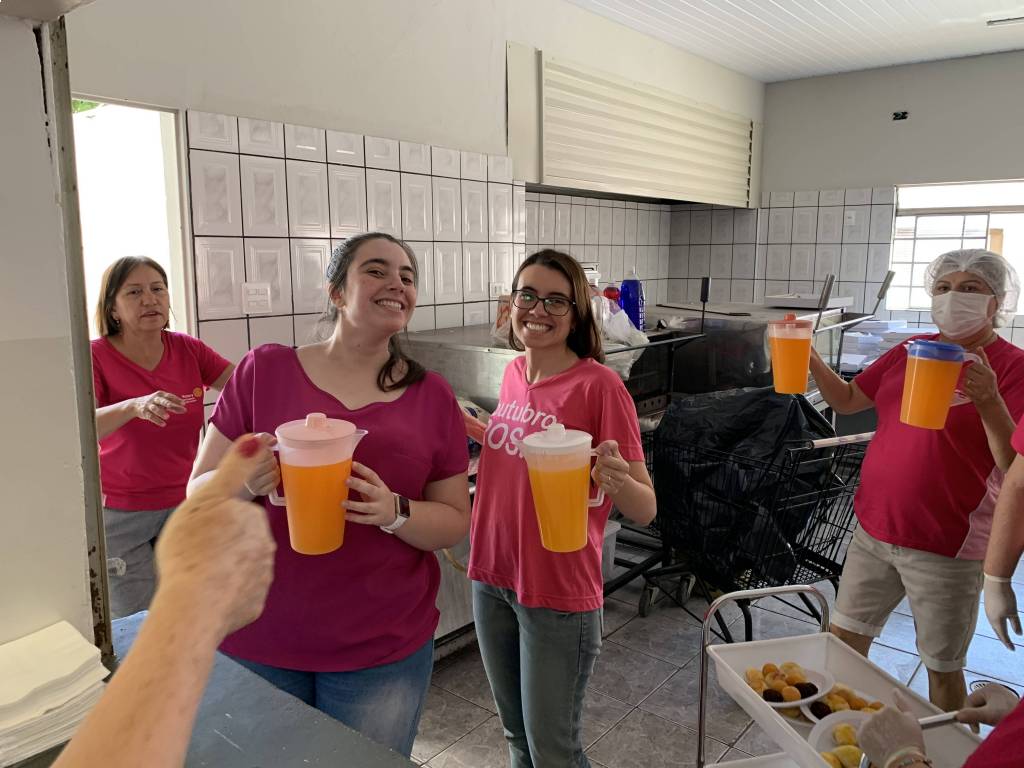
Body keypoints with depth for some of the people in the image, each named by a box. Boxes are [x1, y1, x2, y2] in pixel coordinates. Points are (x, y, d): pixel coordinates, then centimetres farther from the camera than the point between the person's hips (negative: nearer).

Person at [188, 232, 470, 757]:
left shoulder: (433, 396, -1)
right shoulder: (264, 370, -5)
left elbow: (455, 522, 1)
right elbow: (200, 493, -1)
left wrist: (394, 512, -19)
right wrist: (245, 484, -23)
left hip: (384, 649, 1)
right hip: (259, 639, 0)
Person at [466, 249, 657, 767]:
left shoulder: (599, 384, -18)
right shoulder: (514, 374, 1)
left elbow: (645, 510, -19)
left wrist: (616, 480, -38)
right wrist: (463, 423, 9)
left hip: (558, 594, -6)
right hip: (491, 580, 6)